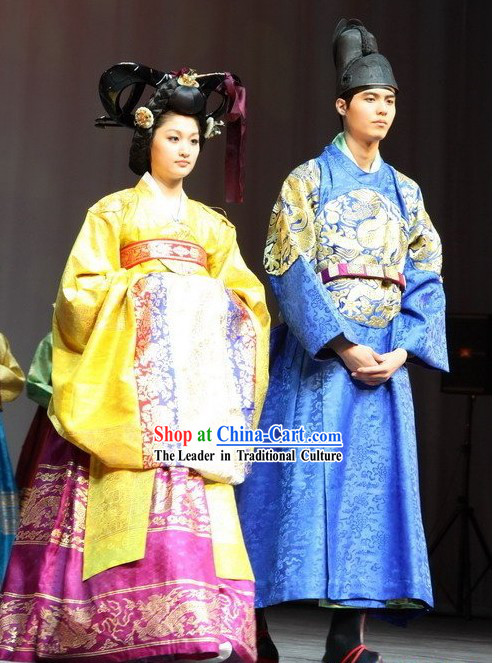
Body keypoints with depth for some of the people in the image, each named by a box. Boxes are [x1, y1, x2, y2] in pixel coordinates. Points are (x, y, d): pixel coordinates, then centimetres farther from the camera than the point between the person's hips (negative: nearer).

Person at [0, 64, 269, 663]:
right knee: (138, 498, -16)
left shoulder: (212, 225, 21)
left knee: (197, 493, -8)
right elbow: (81, 290, 0)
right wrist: (141, 291, -10)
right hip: (131, 375, -4)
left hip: (197, 379, 4)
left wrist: (213, 301, -4)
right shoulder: (115, 211, 9)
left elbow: (247, 299, 15)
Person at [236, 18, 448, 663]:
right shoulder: (309, 181, 2)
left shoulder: (405, 193, 16)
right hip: (315, 358, -4)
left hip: (384, 361, 4)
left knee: (371, 484, -2)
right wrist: (343, 345, -17)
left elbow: (425, 279, 10)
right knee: (304, 481, -8)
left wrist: (401, 349, -7)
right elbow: (291, 272, -8)